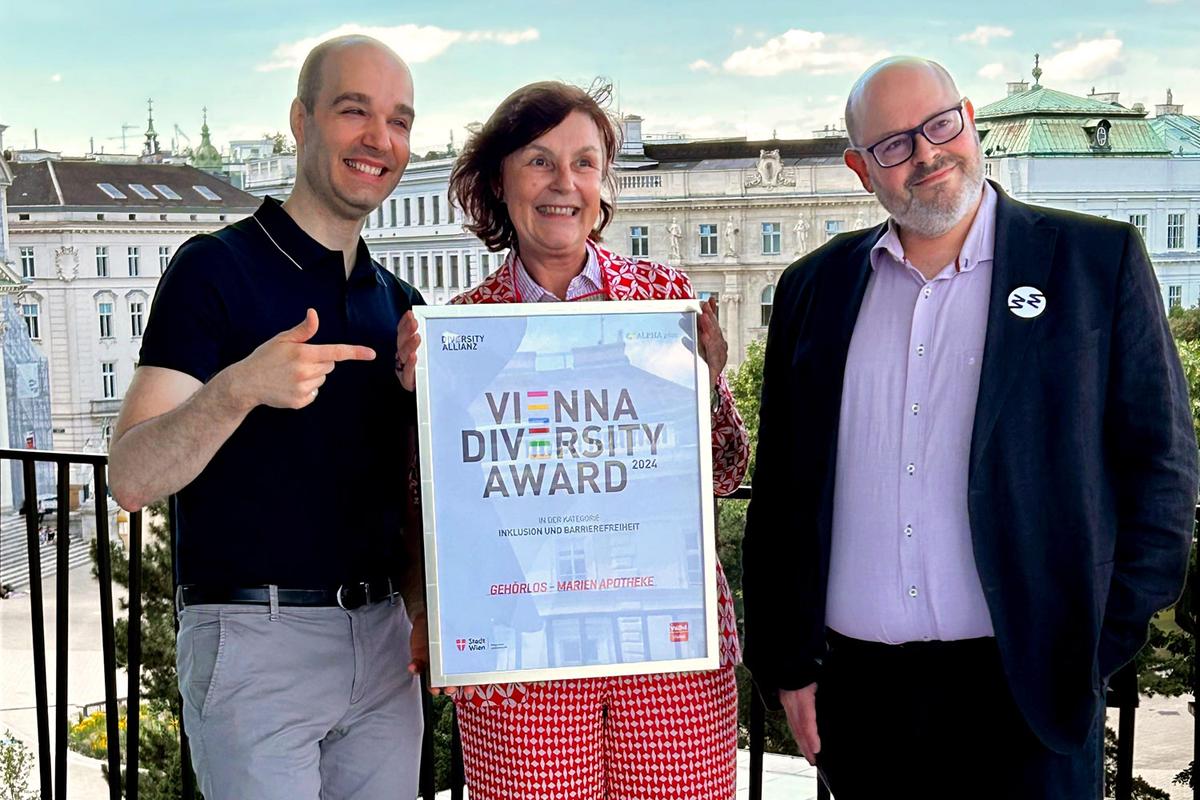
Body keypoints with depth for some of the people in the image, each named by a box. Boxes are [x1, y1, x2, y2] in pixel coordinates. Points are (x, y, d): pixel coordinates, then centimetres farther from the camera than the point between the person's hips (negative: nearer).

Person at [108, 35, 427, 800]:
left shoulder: (400, 302, 10)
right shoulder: (215, 268, -8)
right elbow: (133, 477, -15)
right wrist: (238, 388, -31)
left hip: (382, 641, 6)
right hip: (255, 641, -5)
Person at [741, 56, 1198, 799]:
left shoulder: (1098, 260, 0)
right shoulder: (814, 286, 8)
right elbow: (781, 487, 9)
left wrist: (1103, 644, -6)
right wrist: (787, 661, 7)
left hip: (1023, 685, -2)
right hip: (856, 686, 3)